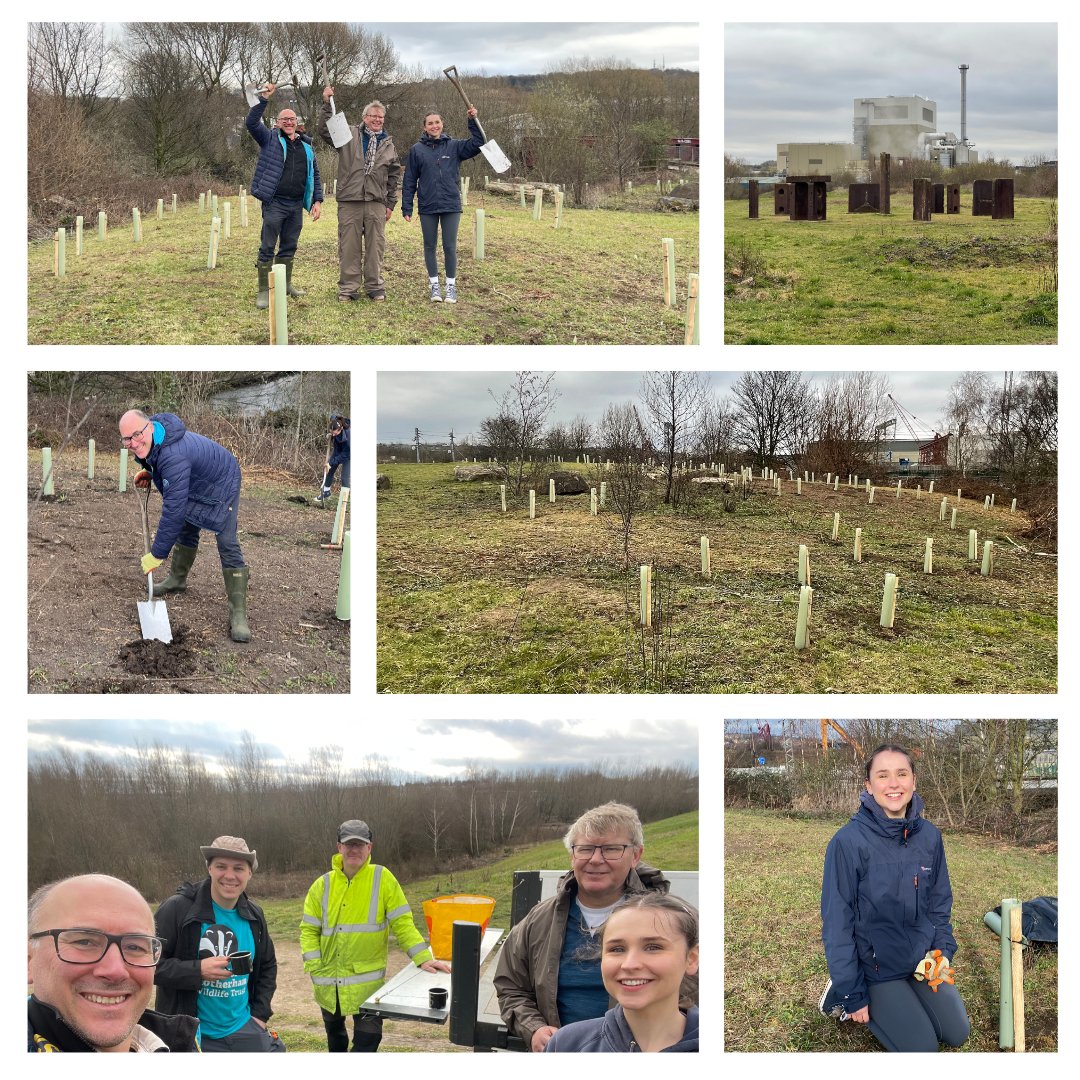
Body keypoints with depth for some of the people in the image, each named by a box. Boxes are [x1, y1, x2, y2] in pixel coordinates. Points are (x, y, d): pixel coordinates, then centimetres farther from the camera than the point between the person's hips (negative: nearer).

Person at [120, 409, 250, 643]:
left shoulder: (174, 457, -45)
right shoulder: (148, 441, -15)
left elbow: (173, 510, -43)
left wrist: (157, 554, -38)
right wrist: (149, 472, 0)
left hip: (220, 486, -9)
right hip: (195, 486, 9)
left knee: (228, 545, -16)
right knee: (186, 531, 23)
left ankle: (238, 614, -17)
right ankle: (177, 580, 46)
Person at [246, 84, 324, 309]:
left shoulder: (306, 147, 14)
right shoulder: (270, 139, 2)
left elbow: (315, 176, 16)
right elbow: (252, 122, -13)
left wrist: (317, 201, 7)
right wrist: (263, 99, -20)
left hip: (296, 205, 5)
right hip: (275, 203, -5)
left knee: (289, 247, 14)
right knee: (267, 248, -4)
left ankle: (286, 284, 26)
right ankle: (264, 291, -1)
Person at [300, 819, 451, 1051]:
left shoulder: (382, 879, -5)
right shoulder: (323, 884, 2)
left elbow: (402, 924, -5)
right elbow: (309, 929, 3)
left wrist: (423, 959, -13)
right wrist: (314, 968, -7)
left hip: (366, 980, -3)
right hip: (329, 982, 3)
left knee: (367, 1038, -8)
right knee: (334, 1032, 21)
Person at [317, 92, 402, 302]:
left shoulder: (388, 144, 14)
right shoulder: (349, 135, 7)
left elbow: (394, 176, 16)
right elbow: (325, 129, -3)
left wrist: (390, 204, 11)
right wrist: (327, 104, -14)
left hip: (376, 203, 2)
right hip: (349, 202, -2)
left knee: (375, 245, 4)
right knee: (349, 246, 0)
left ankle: (374, 286, 14)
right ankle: (348, 288, 7)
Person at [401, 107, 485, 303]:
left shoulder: (454, 146, 3)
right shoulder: (417, 150, 1)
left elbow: (477, 144, -7)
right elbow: (409, 181, 2)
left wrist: (473, 121, -14)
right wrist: (407, 207, -1)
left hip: (451, 206, 0)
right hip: (427, 206, 0)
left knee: (450, 247, 1)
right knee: (430, 247, 8)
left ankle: (451, 285, 12)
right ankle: (434, 284, 18)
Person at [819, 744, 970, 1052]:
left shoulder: (929, 836, -6)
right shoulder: (848, 842, -22)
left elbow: (940, 902, 9)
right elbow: (837, 922, -18)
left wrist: (943, 951, -3)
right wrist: (852, 995, -16)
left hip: (922, 959, 6)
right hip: (875, 966, -5)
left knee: (957, 1034, 7)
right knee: (922, 1047, -7)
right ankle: (841, 995, 12)